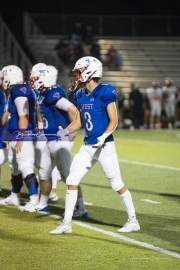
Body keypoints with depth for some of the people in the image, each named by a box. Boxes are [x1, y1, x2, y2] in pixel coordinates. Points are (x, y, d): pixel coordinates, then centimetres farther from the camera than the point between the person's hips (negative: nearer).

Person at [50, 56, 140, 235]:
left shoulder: (104, 93, -14)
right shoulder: (80, 96, 7)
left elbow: (113, 121, -12)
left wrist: (104, 137, -27)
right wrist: (66, 131, -2)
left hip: (105, 146, -7)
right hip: (87, 146, 7)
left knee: (117, 185, 2)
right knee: (71, 181, 2)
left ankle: (133, 221, 16)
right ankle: (66, 223, 9)